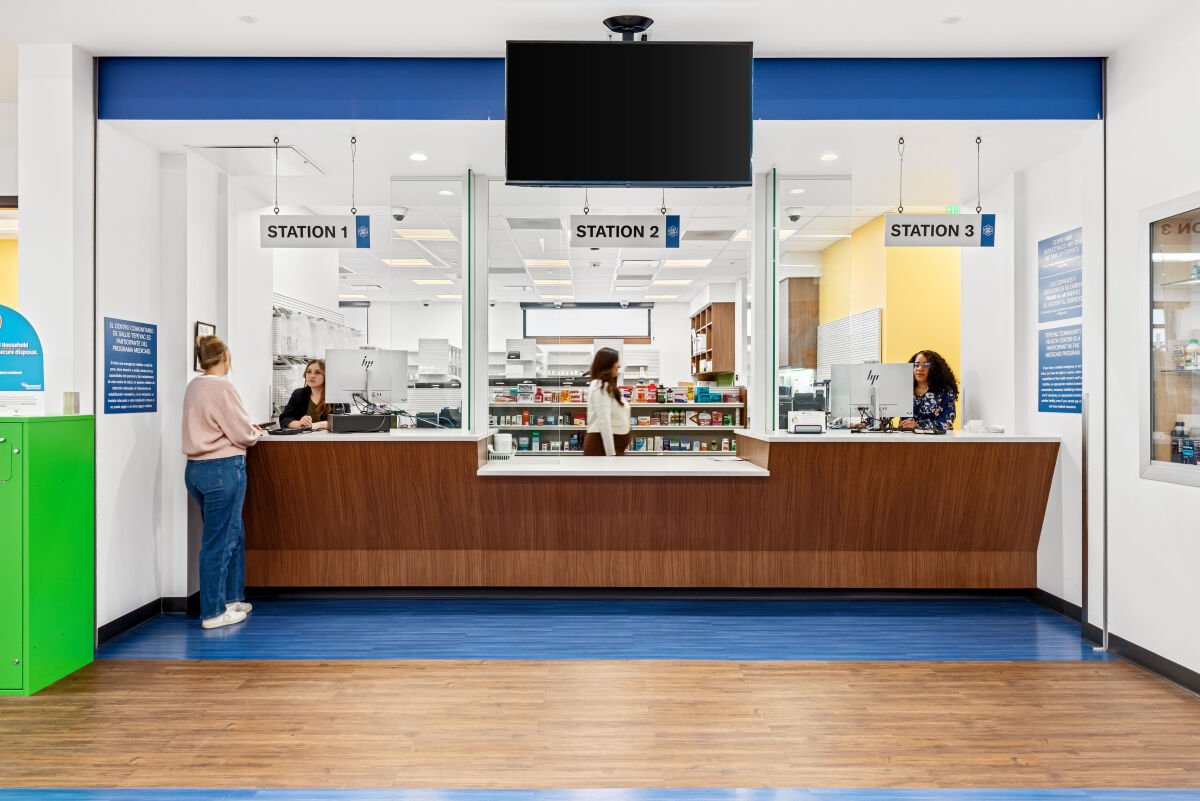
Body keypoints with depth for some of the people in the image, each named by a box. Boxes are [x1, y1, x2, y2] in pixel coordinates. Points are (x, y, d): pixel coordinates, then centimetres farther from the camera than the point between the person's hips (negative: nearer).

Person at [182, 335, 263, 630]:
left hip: (196, 469, 9)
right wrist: (255, 433, 5)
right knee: (218, 541, 1)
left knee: (233, 535, 21)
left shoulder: (194, 386, 11)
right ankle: (213, 612, 12)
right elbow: (243, 435, -16)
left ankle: (231, 597, 32)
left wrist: (247, 428, 15)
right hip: (223, 469, -9)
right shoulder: (222, 388, -17)